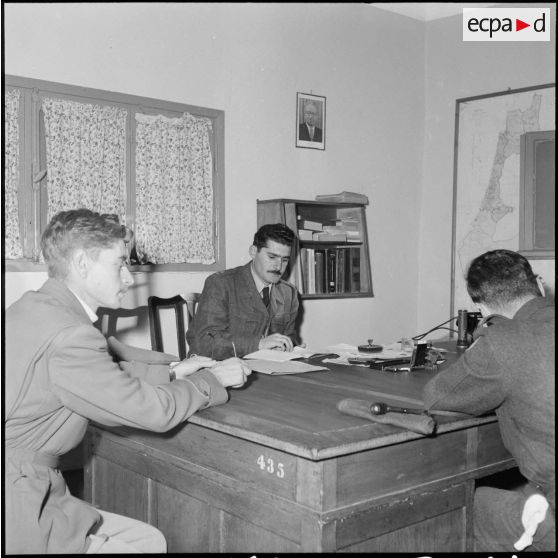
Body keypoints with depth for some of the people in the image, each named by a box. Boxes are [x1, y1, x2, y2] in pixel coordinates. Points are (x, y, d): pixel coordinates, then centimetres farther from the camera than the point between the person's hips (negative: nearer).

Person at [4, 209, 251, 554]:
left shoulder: (33, 307, 5)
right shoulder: (70, 336, -24)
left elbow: (106, 379, 16)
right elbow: (155, 412, -15)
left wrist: (171, 373, 12)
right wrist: (213, 379, 0)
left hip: (27, 483, 9)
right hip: (16, 502, -9)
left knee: (149, 539, 10)